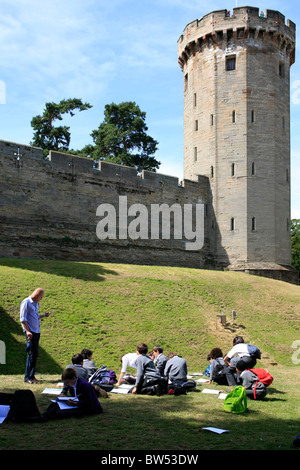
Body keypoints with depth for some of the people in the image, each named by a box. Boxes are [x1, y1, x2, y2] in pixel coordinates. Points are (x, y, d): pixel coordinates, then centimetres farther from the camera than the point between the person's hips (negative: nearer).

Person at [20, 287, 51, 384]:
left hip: (37, 331, 8)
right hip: (30, 332, -8)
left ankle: (32, 375, 17)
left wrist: (44, 315, 15)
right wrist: (27, 331, -19)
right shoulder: (26, 302, -8)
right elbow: (23, 319, -13)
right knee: (32, 354, -10)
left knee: (35, 354, 10)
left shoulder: (36, 303, 18)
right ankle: (28, 377, -3)